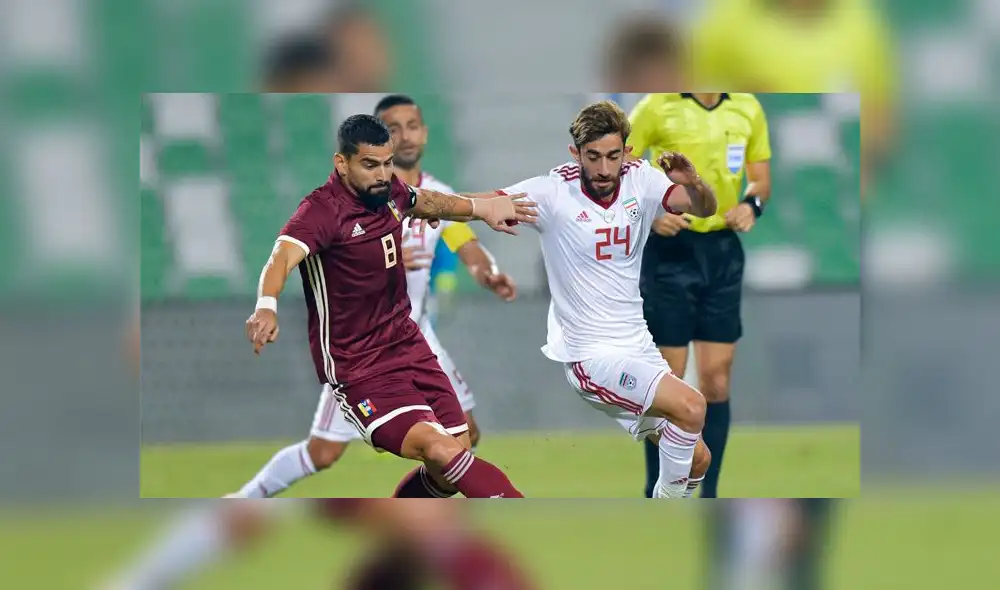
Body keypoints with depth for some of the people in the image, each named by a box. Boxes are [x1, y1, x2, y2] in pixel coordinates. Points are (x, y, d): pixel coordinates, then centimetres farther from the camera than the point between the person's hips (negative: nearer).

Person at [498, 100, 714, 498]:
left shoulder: (640, 181, -2)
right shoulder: (554, 192, -15)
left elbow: (705, 208, -9)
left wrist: (692, 184, -32)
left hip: (637, 346, 6)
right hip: (590, 356, -6)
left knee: (696, 462, 9)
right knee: (690, 406, -26)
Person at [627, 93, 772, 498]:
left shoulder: (747, 109, 4)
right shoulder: (658, 108, -8)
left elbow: (761, 178, 15)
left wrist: (752, 204, -6)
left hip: (724, 252, 4)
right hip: (671, 250, -4)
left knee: (717, 382, 4)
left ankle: (709, 493, 12)